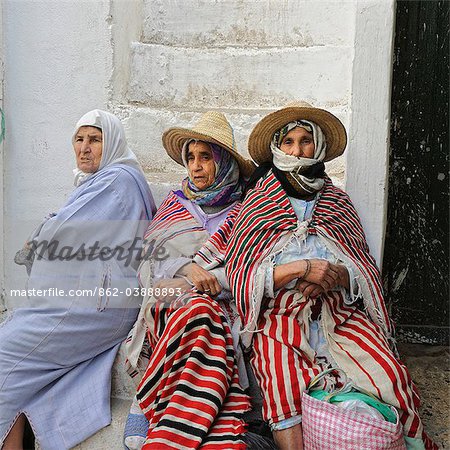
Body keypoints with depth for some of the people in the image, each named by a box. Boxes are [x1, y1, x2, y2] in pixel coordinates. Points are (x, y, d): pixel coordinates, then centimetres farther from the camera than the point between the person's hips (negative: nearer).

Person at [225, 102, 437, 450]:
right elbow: (240, 275, 0)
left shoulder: (337, 202, 18)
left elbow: (365, 270, 14)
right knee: (286, 396, -28)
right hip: (280, 319, -2)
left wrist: (336, 275, -9)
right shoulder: (257, 205, 10)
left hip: (339, 313, 3)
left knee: (393, 378, -21)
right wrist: (301, 268, -11)